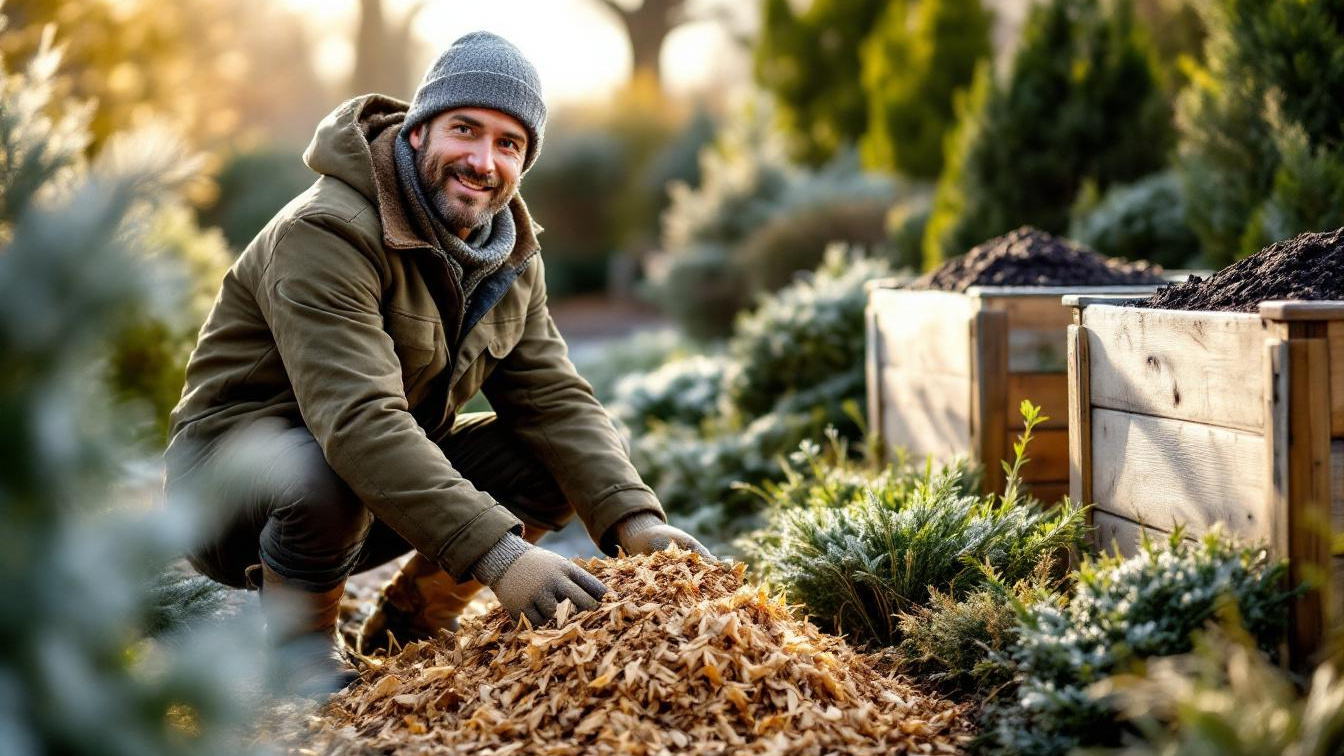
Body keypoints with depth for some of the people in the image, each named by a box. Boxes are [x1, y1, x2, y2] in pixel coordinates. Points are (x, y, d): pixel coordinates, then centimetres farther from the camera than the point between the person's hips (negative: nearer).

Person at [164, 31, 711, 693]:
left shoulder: (513, 259, 1)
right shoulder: (326, 234, -27)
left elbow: (553, 397, -5)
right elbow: (360, 423, -38)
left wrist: (633, 519, -23)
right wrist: (496, 552, -47)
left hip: (393, 473, 7)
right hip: (230, 470, -7)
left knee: (559, 460, -8)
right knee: (326, 476, -40)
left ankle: (402, 636, 8)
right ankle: (299, 663, -9)